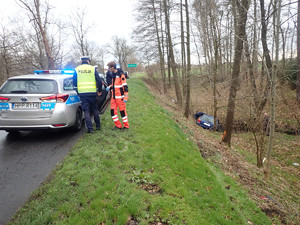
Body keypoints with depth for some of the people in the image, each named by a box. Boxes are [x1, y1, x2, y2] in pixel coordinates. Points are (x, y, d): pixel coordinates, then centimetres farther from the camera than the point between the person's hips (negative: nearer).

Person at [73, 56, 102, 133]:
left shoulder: (77, 69, 7)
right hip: (92, 92, 0)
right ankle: (98, 125, 23)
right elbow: (99, 81, 1)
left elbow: (74, 82, 9)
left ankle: (89, 128, 2)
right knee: (95, 109, 14)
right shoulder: (92, 68, 3)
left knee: (86, 111, 4)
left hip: (82, 93, 0)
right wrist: (100, 91, 13)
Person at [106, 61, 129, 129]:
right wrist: (109, 87, 6)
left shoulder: (120, 74, -11)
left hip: (119, 96, -8)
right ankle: (118, 125, 17)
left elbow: (124, 85, -13)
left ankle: (126, 125, 13)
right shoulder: (113, 75, 14)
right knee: (113, 110, 6)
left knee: (122, 110, 0)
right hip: (113, 97, 8)